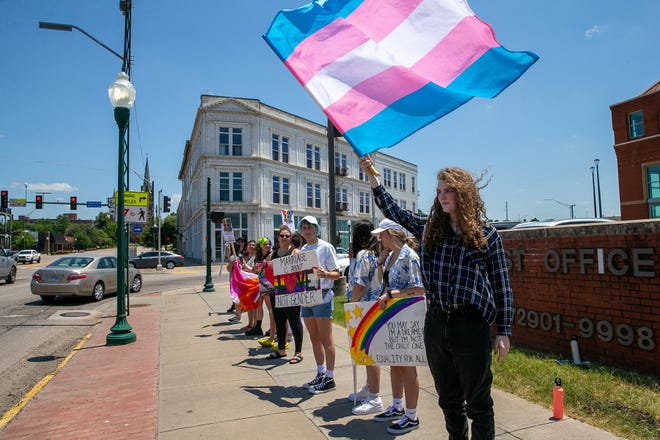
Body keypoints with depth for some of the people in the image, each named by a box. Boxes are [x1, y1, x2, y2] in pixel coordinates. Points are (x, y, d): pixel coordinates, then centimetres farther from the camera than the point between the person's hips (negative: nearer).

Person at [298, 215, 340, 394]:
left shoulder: (326, 247, -5)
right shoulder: (302, 250, 13)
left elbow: (337, 274, -7)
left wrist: (324, 273, -26)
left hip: (322, 296, -6)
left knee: (326, 339, -1)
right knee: (314, 338, 14)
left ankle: (329, 378, 8)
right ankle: (320, 374, 26)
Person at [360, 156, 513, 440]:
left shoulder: (486, 234, -2)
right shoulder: (429, 229, 8)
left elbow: (502, 285, -1)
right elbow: (394, 212, 15)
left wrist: (503, 331, -4)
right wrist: (372, 177, 9)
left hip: (471, 325, -4)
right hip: (435, 323, 4)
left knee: (477, 402, 9)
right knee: (448, 399, 19)